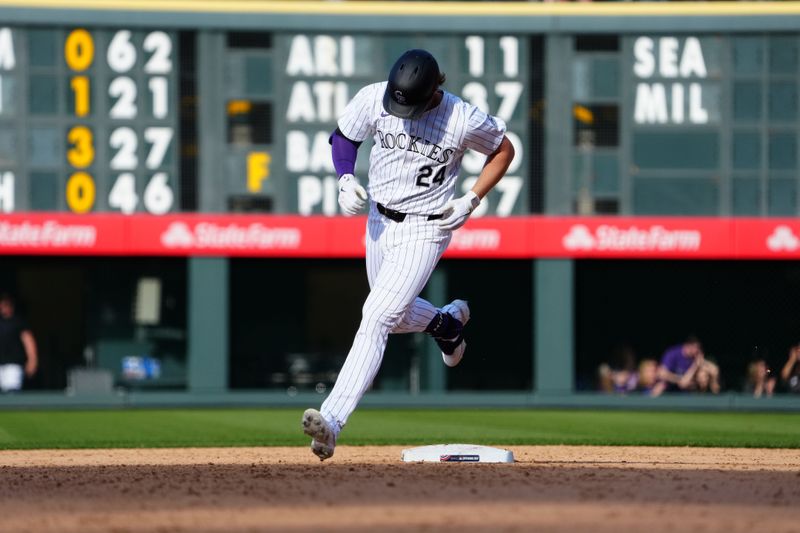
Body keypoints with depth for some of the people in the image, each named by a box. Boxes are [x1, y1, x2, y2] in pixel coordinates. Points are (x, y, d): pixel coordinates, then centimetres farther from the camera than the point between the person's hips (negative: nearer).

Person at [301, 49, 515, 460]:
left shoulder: (465, 121, -22)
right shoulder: (374, 98, -13)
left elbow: (504, 150, -3)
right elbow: (344, 135, 5)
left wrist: (471, 201, -12)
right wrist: (345, 179, -13)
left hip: (425, 230, -6)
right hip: (379, 221, 6)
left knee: (376, 319, -18)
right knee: (394, 315, 21)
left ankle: (332, 420, -26)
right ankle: (446, 322, 56)